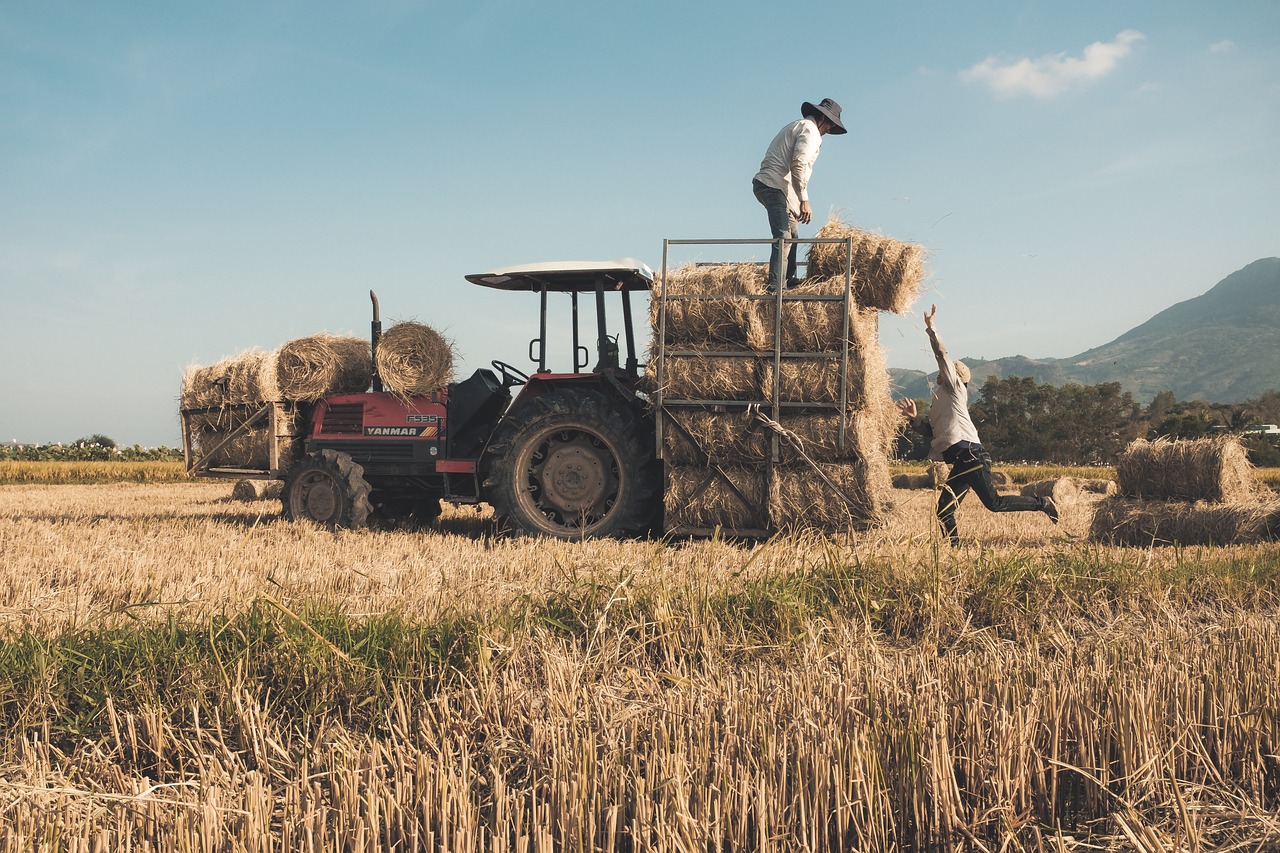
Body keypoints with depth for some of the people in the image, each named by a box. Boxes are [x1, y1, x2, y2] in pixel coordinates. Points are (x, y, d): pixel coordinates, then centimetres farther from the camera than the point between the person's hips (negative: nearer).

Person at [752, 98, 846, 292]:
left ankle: (790, 280, 32)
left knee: (792, 233, 23)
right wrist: (804, 200, -20)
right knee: (783, 238, -17)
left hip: (765, 183, 11)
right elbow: (798, 165, -19)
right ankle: (776, 289, -26)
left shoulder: (797, 126, 26)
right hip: (776, 187, -11)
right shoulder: (810, 130, -6)